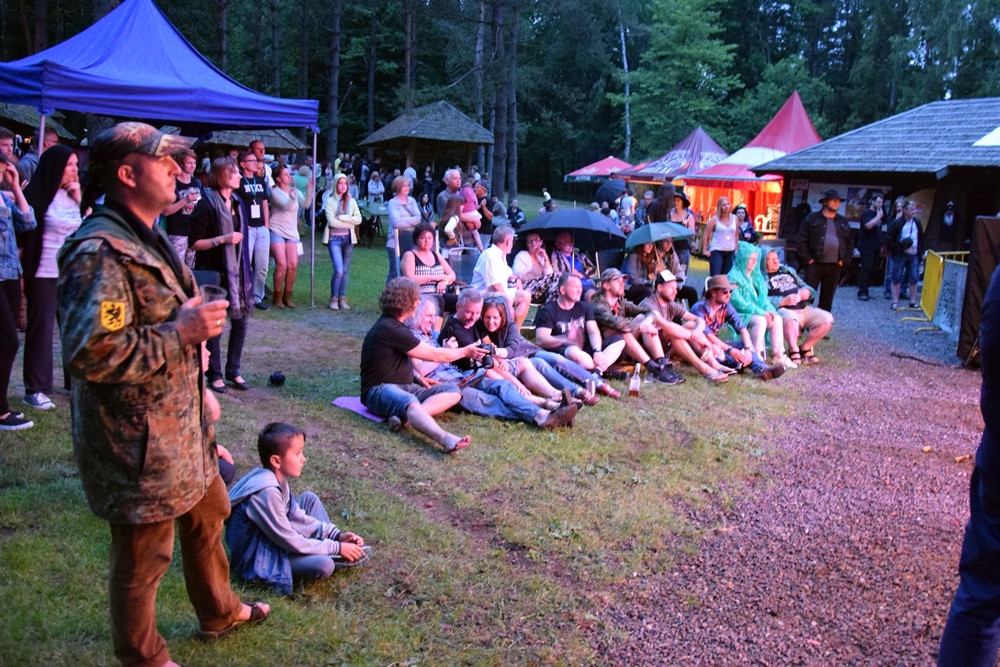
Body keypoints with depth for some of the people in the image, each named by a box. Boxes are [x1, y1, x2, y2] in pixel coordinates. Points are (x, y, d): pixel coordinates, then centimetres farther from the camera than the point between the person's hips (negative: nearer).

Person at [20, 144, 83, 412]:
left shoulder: (74, 196, 11)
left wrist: (79, 199, -2)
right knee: (41, 329, 1)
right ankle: (35, 389, 8)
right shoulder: (36, 195, -7)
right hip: (44, 275, -5)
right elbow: (23, 237, -8)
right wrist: (23, 273, -13)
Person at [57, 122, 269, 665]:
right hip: (137, 441, -10)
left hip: (180, 423, 10)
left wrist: (199, 396, 22)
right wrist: (180, 333, -25)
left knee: (207, 515, 25)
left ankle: (219, 612, 48)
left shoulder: (147, 237, 10)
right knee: (143, 555, 9)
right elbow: (89, 352, -32)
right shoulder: (100, 251, -24)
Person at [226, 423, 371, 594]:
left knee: (309, 498, 11)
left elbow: (296, 516, 7)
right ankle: (338, 558, 5)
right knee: (323, 565, -29)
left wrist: (336, 535, 0)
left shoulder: (276, 478, -3)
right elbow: (291, 542, -24)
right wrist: (337, 548, -16)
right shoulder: (266, 492, -31)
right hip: (257, 559, -10)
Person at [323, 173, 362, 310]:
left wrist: (342, 218, -11)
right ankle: (333, 299, 3)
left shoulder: (351, 201, 8)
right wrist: (349, 223, -7)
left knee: (345, 271, 6)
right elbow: (331, 221, -12)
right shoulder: (330, 201, -2)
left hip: (348, 238, 4)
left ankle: (342, 299, 15)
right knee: (339, 271, -12)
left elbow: (358, 219, -2)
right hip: (334, 238, -4)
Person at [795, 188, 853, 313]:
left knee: (827, 299, 10)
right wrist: (807, 259, -9)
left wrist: (844, 260, 7)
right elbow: (801, 241, -2)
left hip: (834, 266, 4)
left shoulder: (843, 222, 14)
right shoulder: (812, 219, 1)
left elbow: (850, 243, 19)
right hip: (815, 264, -4)